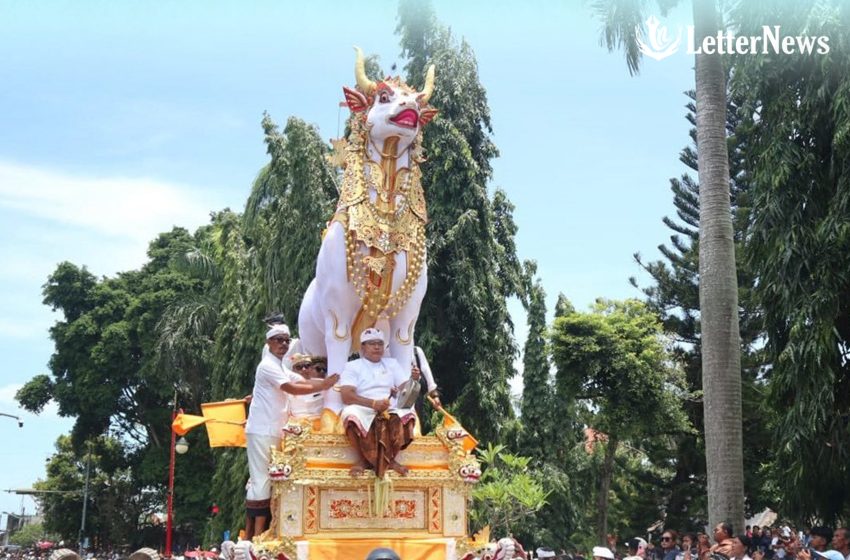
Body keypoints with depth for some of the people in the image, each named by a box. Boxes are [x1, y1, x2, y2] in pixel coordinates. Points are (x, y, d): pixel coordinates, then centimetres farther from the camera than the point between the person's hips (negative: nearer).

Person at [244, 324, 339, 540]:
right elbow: (292, 389, -19)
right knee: (262, 481, -9)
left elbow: (303, 381, 9)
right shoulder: (268, 366, -11)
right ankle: (257, 536, -8)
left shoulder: (280, 368, 21)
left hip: (272, 432, 10)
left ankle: (250, 534, 14)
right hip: (262, 431, -10)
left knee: (259, 481, 10)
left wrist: (326, 381, -5)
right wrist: (321, 387, -18)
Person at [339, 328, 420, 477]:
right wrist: (373, 403, -20)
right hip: (363, 410, -2)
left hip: (391, 409, 3)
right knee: (351, 414, -37)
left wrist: (413, 381, -14)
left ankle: (390, 458, -14)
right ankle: (363, 459, -16)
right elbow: (346, 396, -8)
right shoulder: (352, 366, 6)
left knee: (406, 415, -31)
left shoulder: (391, 363, 19)